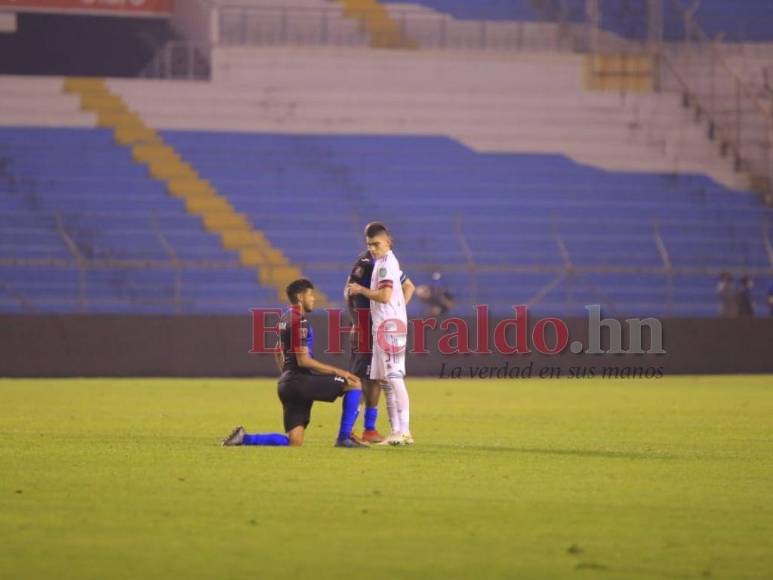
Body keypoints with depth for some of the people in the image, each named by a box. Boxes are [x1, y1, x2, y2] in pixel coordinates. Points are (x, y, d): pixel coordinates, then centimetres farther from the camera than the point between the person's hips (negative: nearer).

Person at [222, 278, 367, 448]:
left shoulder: (285, 319, 19)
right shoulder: (299, 321, -11)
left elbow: (278, 356, 28)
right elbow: (303, 360, -16)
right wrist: (337, 371, -12)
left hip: (285, 383, 9)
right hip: (300, 380, -9)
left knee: (294, 442, 8)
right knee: (354, 384, -7)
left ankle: (244, 438, 1)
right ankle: (344, 438, -9)